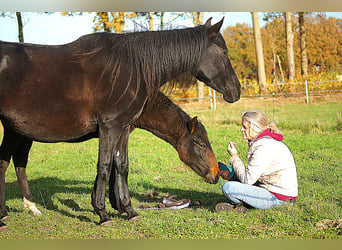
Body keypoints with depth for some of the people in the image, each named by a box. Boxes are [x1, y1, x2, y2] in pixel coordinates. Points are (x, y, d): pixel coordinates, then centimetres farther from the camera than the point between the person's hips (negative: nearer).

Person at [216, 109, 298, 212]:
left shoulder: (264, 147, -23)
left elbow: (248, 179, -22)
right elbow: (252, 174, 15)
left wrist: (234, 156, -13)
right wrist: (231, 176, 1)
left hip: (278, 199, -11)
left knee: (228, 188, -23)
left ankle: (238, 203, 7)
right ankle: (234, 203, 6)